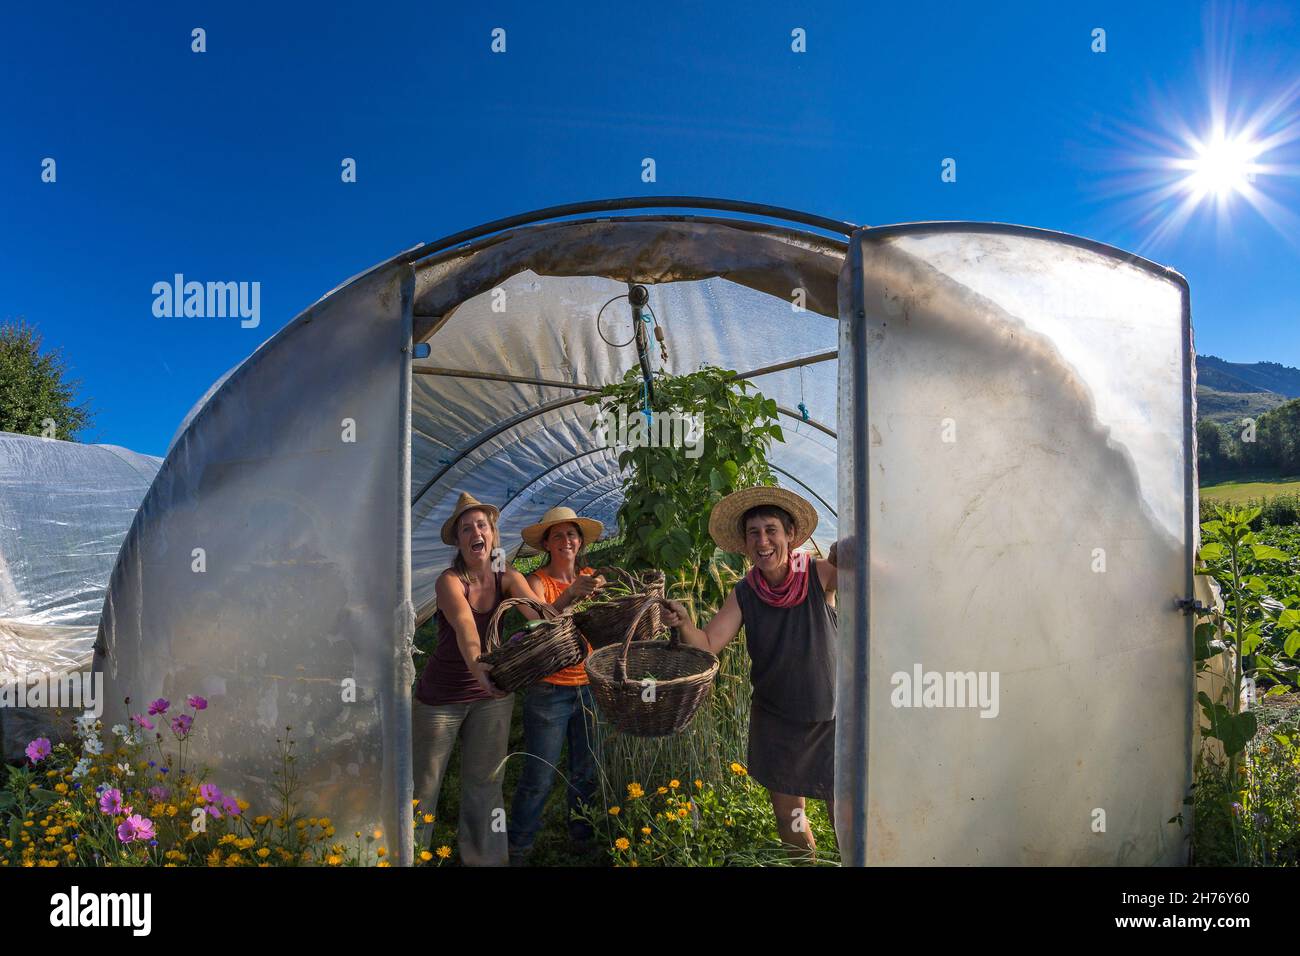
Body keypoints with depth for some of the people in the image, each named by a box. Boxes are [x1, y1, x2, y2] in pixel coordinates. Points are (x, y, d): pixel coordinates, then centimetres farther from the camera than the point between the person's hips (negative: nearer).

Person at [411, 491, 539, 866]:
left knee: (485, 783, 12)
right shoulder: (450, 581, -19)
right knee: (423, 782, 9)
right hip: (442, 695, -3)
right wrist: (477, 665, -56)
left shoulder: (509, 579, -7)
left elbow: (540, 614, -25)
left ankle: (483, 857, 27)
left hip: (492, 694, 3)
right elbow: (465, 626, -38)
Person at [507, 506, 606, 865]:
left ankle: (582, 836, 35)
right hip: (549, 691, -4)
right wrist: (571, 593, -42)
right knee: (539, 778, 1)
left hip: (589, 687, 4)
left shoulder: (590, 577, 4)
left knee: (586, 771, 14)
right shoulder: (537, 581, -8)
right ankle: (517, 850, 18)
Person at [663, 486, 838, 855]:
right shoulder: (744, 594, -5)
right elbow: (708, 643, -9)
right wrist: (683, 623, -30)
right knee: (788, 814, 17)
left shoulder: (818, 574, -15)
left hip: (830, 717, -3)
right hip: (776, 721, 3)